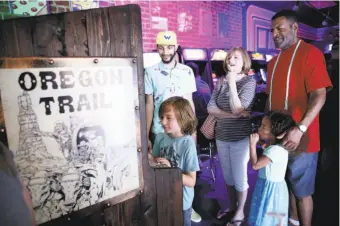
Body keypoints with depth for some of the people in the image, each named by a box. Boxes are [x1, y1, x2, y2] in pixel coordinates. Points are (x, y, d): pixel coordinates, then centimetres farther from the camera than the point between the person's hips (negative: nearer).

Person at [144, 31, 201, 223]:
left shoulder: (187, 72, 1)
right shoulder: (151, 72, -4)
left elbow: (190, 102, 7)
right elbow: (149, 105, -2)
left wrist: (194, 130, 6)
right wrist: (146, 135, -3)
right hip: (159, 132, -2)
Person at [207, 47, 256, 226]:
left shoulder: (249, 81, -10)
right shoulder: (221, 81, 3)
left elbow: (237, 109, -21)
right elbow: (210, 108, -5)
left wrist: (232, 83, -20)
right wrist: (232, 115, -16)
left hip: (240, 138, -5)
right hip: (221, 137, 5)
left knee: (239, 177, 9)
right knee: (228, 176, 19)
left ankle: (240, 212, 31)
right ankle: (232, 206, 40)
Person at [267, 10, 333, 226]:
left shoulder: (311, 53, -8)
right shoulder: (274, 61, 13)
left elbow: (319, 95, -17)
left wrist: (300, 129, -25)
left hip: (300, 138, -7)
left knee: (302, 190, 7)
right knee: (287, 185, 20)